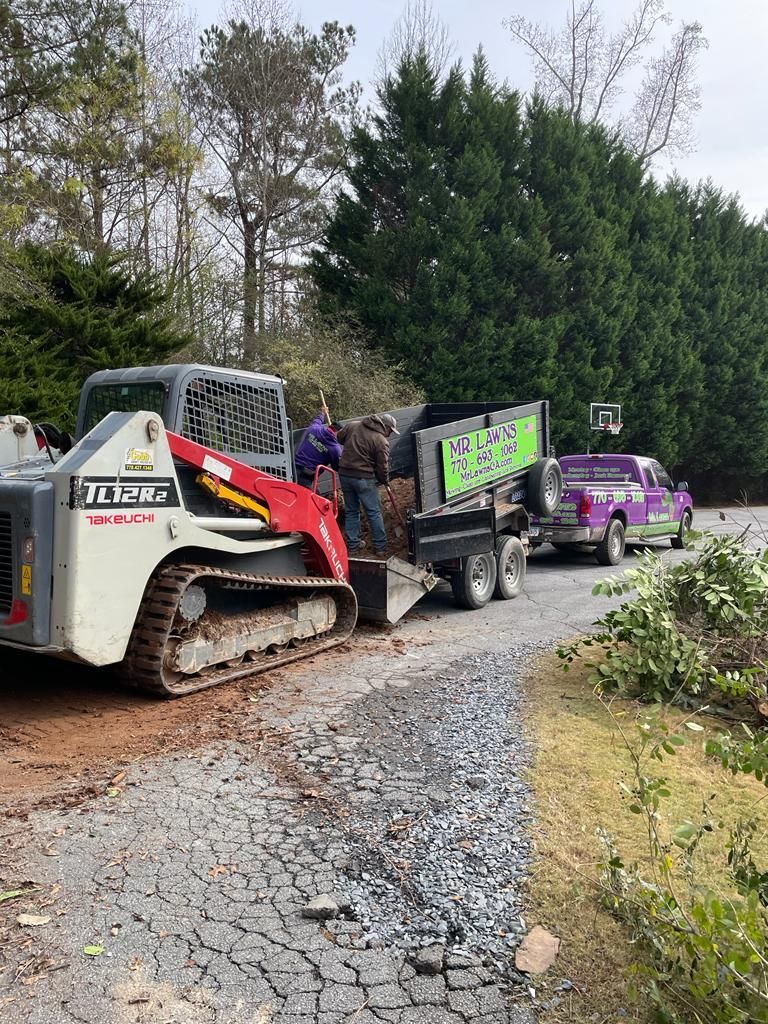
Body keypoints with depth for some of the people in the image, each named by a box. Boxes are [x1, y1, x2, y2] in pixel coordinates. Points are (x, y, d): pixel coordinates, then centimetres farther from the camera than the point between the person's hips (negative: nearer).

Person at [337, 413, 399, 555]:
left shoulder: (353, 425, 5)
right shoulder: (381, 441, -10)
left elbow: (339, 437, 17)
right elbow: (382, 467, -7)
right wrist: (385, 481, 11)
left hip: (344, 474, 6)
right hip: (363, 478, -6)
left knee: (351, 511, 16)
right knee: (374, 512, 6)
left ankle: (353, 545, 22)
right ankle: (380, 547, 11)